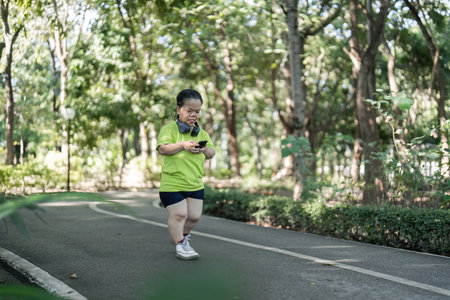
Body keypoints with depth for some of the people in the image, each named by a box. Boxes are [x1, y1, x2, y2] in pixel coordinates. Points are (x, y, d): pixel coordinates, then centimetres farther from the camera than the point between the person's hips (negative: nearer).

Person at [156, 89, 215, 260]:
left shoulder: (201, 133, 10)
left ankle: (184, 235, 38)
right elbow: (163, 149, -21)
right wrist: (183, 145, -32)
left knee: (194, 216, 10)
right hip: (172, 183, -5)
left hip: (196, 184, 6)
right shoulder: (169, 129, -7)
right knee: (179, 214, -9)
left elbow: (211, 153, 8)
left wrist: (204, 149, -14)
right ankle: (180, 245, 8)